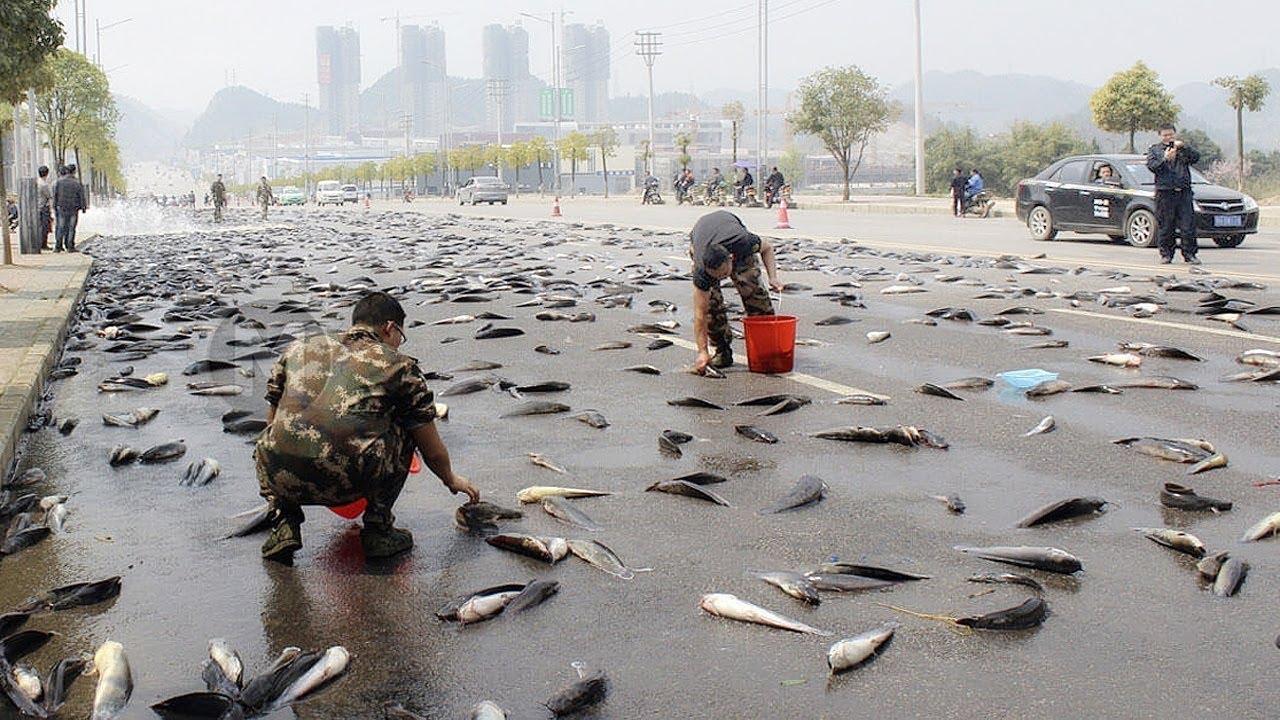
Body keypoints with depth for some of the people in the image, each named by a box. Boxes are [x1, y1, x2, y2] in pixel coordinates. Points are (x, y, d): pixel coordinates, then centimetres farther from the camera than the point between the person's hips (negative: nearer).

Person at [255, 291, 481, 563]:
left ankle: (285, 524, 17)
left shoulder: (300, 348, 25)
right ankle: (378, 529, 21)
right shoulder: (399, 364, 16)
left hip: (281, 478, 3)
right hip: (347, 481, -3)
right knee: (404, 428, 25)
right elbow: (433, 451, 21)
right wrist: (451, 479, 43)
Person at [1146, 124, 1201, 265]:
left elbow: (1195, 158, -1)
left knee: (1188, 225, -2)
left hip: (1184, 191, 1)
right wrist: (1165, 159, -19)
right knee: (1165, 226, 1)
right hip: (1164, 191, -1)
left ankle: (1190, 254, 3)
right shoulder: (1154, 149, 13)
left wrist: (1183, 147, -14)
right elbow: (1151, 166, -2)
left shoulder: (1184, 148, 16)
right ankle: (1166, 254, 9)